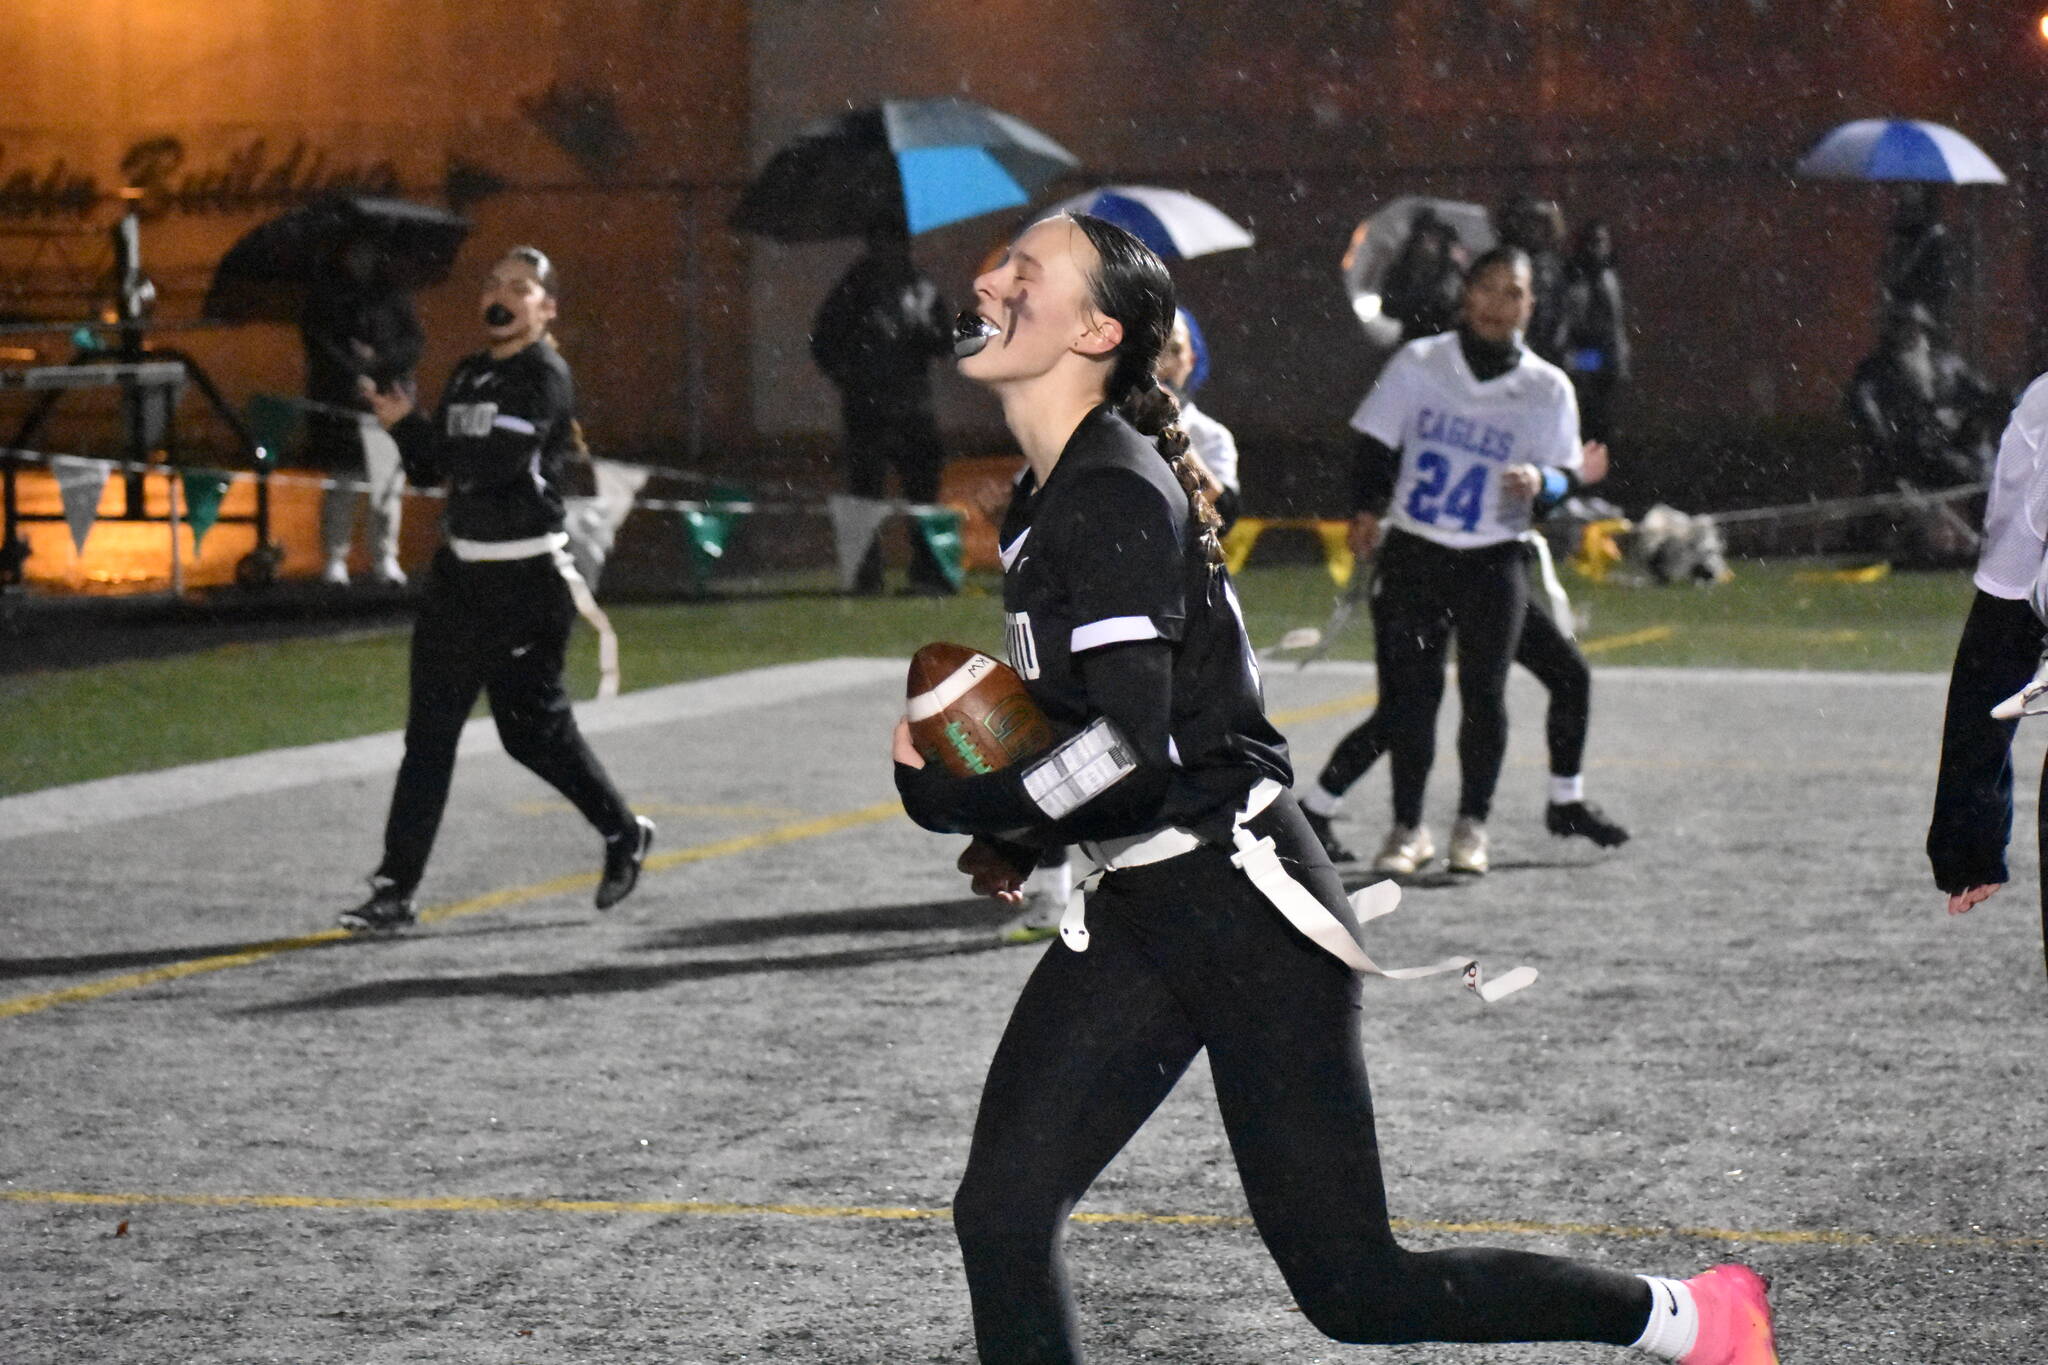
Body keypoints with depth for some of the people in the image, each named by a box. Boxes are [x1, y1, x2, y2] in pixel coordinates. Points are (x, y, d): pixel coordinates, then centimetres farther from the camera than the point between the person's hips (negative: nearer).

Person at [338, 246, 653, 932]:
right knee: (429, 732, 3)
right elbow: (431, 469, 11)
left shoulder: (545, 378, -10)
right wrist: (405, 427, -8)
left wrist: (410, 427, -15)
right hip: (462, 570, 7)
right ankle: (395, 888, 8)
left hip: (527, 578, -7)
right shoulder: (468, 374, 14)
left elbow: (492, 462, -22)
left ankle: (623, 832, 25)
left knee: (533, 728, 1)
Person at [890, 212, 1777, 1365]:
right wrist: (1017, 840, 10)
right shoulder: (1049, 495, 10)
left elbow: (1130, 748, -27)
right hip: (1140, 912, 9)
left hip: (1246, 911, -9)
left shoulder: (1114, 492, -19)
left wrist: (952, 800, -15)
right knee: (1002, 1215, -1)